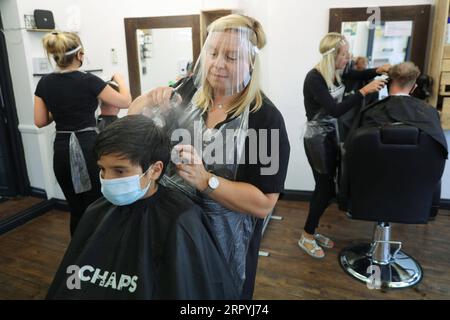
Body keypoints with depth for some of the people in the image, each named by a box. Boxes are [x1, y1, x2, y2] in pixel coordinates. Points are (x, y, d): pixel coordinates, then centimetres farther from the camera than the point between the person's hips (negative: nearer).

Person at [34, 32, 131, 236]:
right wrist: (119, 80, 12)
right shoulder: (88, 81, -11)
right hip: (88, 148, -5)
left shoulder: (44, 83, 4)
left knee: (76, 210, 16)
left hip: (62, 151, 5)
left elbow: (40, 122, 8)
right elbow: (125, 102, -5)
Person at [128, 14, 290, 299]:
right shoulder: (188, 89, -6)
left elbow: (264, 203, -19)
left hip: (223, 236, -3)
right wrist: (150, 102, -17)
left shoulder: (266, 118, -18)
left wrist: (205, 180, -30)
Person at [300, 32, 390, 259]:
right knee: (326, 188, -1)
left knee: (324, 187, 15)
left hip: (331, 135, 8)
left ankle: (311, 231, 31)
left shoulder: (335, 73, 3)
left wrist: (377, 71, 6)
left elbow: (357, 75, 24)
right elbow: (335, 110, -27)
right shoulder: (314, 78, -21)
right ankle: (306, 237, 16)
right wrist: (364, 91, -27)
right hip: (317, 138, -8)